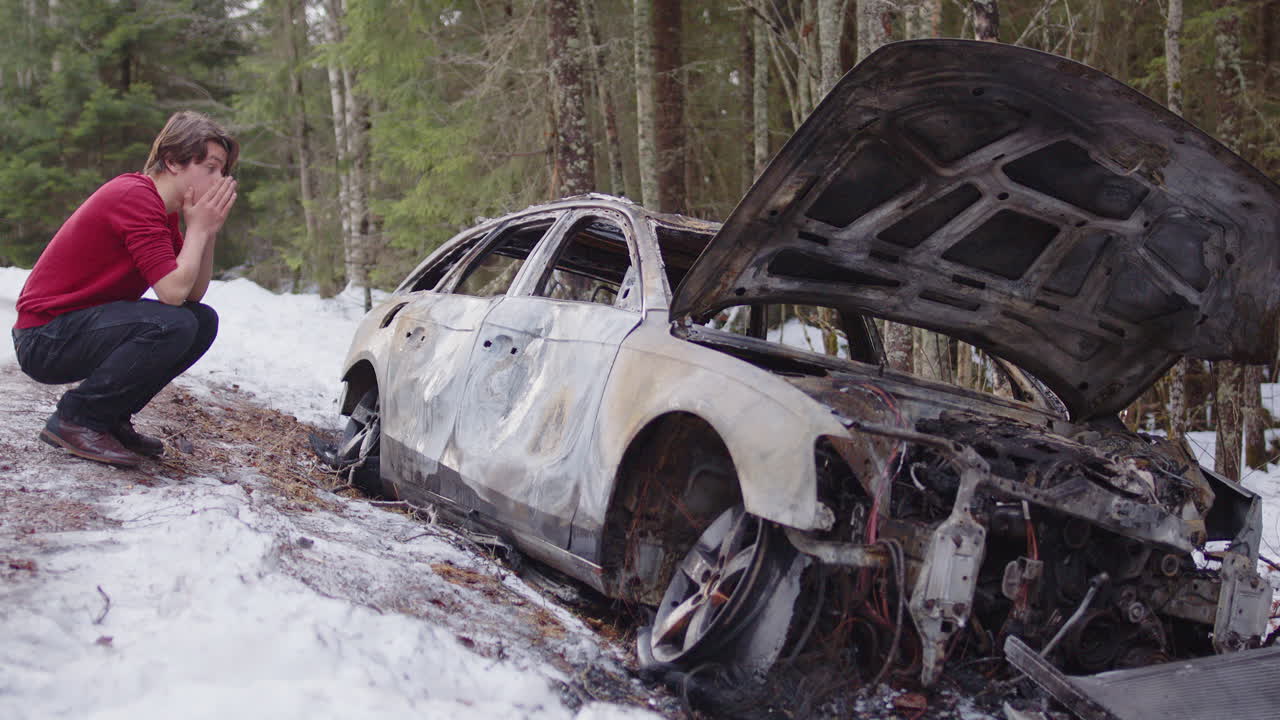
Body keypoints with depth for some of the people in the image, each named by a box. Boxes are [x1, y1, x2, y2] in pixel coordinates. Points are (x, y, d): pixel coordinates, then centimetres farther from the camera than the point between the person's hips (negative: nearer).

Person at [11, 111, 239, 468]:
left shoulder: (162, 208, 10)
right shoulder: (135, 197, -20)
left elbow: (194, 294, 6)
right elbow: (173, 291, -26)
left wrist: (208, 230, -5)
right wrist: (198, 227, -13)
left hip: (81, 324, 10)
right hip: (45, 340, -10)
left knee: (203, 321, 2)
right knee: (172, 325, -28)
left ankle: (110, 418, 6)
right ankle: (74, 419, -11)